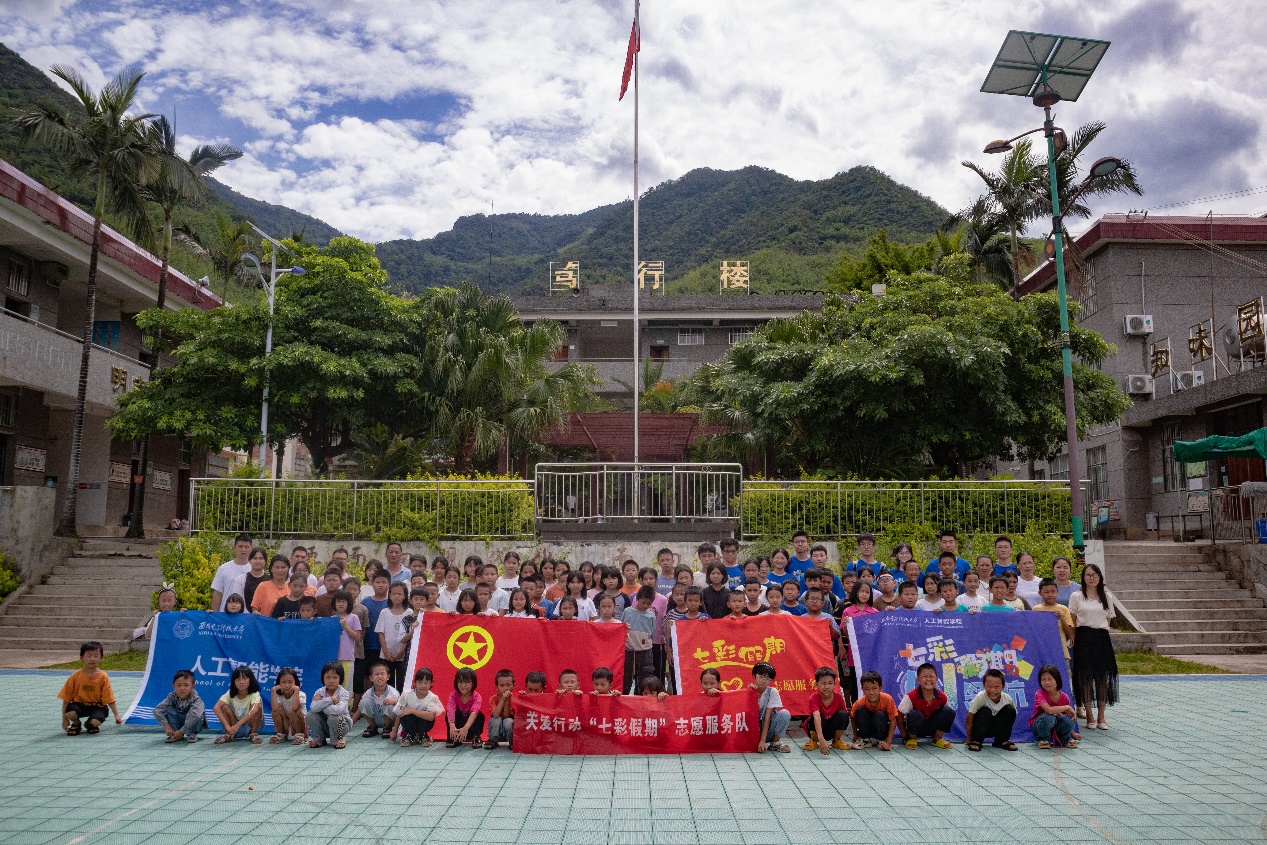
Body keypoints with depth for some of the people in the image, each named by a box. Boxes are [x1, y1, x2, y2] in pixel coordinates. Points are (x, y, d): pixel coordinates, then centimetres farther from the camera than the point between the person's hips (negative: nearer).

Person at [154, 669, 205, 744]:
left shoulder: (195, 699, -29)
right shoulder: (172, 697, -18)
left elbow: (195, 715, -45)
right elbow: (157, 710, -24)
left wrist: (182, 731, -43)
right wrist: (167, 726, -32)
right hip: (177, 723, 3)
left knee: (200, 711, -32)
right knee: (169, 709, -21)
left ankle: (192, 734, -14)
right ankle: (175, 735, -13)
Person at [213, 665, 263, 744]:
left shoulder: (254, 694, -22)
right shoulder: (230, 694, -13)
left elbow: (255, 709, -42)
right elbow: (216, 708, -28)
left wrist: (237, 725, -49)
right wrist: (227, 726, -39)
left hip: (251, 725, -2)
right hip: (234, 726, 2)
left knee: (258, 706, -30)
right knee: (224, 707, -21)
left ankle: (253, 734, -11)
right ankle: (229, 735, -7)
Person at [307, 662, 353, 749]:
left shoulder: (344, 693, -17)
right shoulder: (320, 692, -7)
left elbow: (338, 710, -37)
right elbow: (314, 708, -27)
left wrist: (321, 704, -26)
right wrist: (330, 699, -30)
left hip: (341, 724, -4)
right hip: (325, 726, 4)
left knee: (333, 718, -35)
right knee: (311, 714, -18)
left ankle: (338, 739, -4)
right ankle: (319, 739, 2)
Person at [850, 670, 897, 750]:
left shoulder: (887, 699, -26)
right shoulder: (860, 703, -22)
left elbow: (893, 721, -22)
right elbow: (853, 718, -7)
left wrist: (888, 742, -25)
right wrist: (855, 736, -8)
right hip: (866, 728, 1)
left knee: (879, 715, -33)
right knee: (860, 710, -27)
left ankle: (882, 740, -7)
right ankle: (864, 740, -7)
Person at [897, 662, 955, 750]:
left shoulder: (942, 697, -12)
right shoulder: (911, 696, -22)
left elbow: (947, 716, 4)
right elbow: (899, 715, -17)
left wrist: (942, 728, -3)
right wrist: (904, 735, -15)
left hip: (932, 728, 4)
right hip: (916, 729, -3)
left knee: (949, 712, -16)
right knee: (915, 714, -36)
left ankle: (937, 739, 3)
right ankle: (912, 739, -6)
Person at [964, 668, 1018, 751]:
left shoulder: (1007, 699, -18)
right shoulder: (980, 697, -28)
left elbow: (1011, 717, -2)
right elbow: (970, 717, -24)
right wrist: (969, 739, -19)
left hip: (996, 728, 4)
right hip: (981, 728, -3)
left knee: (1010, 710, -17)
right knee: (985, 712, -31)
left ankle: (1002, 741, -3)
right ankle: (976, 741, -16)